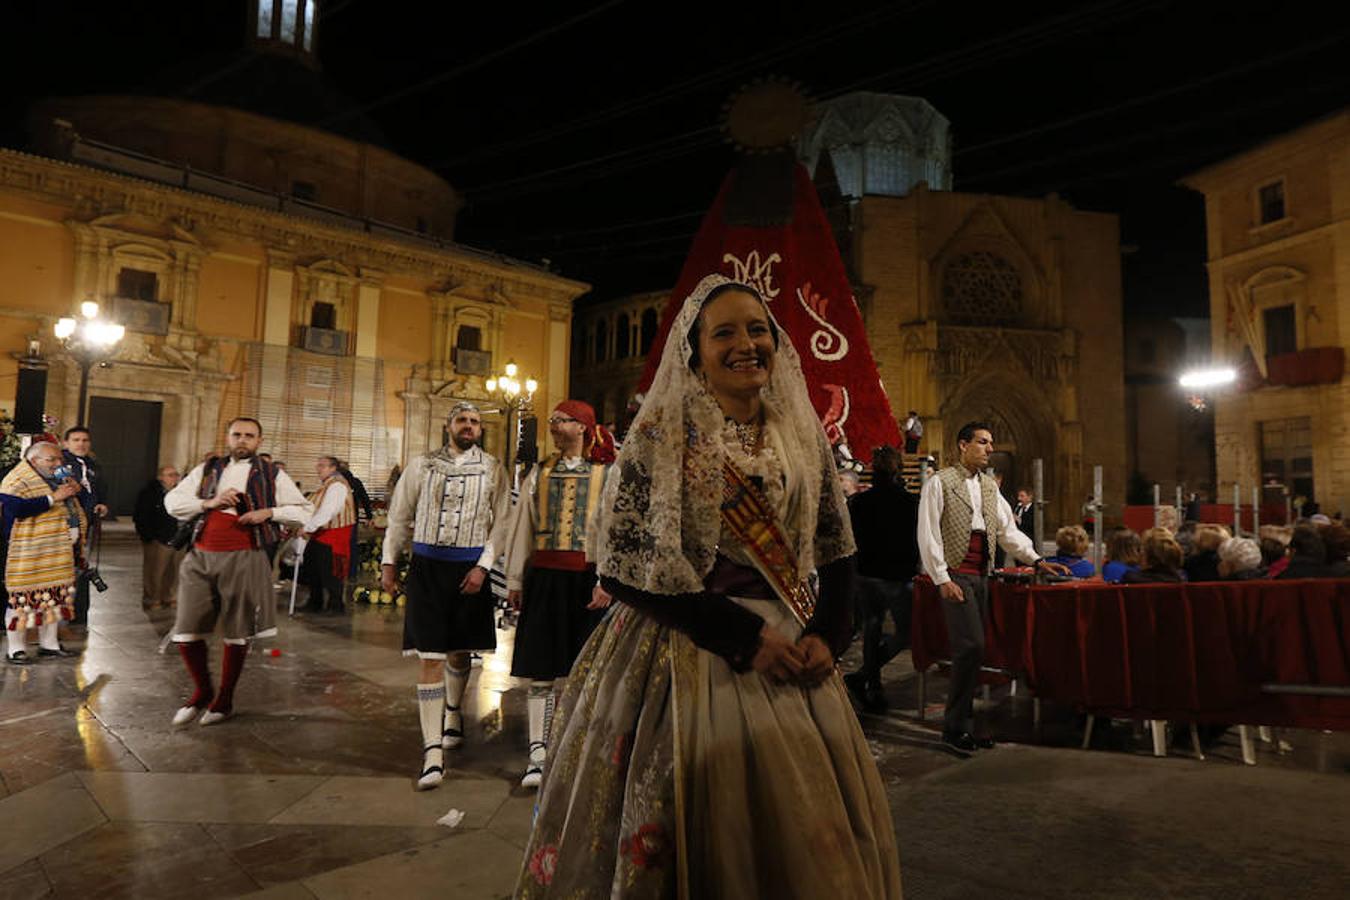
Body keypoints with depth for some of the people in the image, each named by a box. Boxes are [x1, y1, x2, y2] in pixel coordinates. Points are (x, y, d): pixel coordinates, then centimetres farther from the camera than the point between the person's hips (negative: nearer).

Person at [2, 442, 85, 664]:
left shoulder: (58, 478, 15)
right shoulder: (17, 481, -10)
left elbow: (73, 505, 26)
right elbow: (17, 507, -26)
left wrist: (76, 489, 4)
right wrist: (53, 498, -23)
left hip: (61, 552, 8)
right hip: (30, 553, -8)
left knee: (55, 596, 13)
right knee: (24, 598, -1)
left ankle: (49, 643, 23)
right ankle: (15, 649, 10)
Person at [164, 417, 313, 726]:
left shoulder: (272, 475, 7)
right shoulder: (208, 469, 14)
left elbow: (305, 511, 5)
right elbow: (172, 501, 9)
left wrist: (269, 512, -10)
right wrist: (209, 503, -7)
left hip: (244, 559, -2)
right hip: (201, 557, 3)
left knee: (236, 634, 5)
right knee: (186, 632, 3)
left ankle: (225, 700, 24)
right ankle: (202, 691, 28)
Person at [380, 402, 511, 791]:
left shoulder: (492, 470, 3)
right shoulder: (422, 465, 6)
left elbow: (502, 523, 0)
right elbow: (400, 515, 11)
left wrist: (483, 566, -9)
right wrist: (388, 562, 6)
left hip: (470, 567, 1)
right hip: (427, 565, 0)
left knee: (459, 651, 15)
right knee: (430, 657, -5)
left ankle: (452, 715, 42)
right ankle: (433, 752, -3)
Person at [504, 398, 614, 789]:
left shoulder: (607, 474, 1)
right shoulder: (538, 474, 11)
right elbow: (522, 530, 11)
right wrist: (515, 580, 8)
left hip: (586, 578, -2)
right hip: (544, 577, 2)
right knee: (541, 671, 3)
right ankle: (538, 752, 10)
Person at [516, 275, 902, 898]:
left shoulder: (804, 436, 8)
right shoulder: (661, 433, -6)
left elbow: (836, 552, 12)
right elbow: (626, 563, -11)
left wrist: (826, 635, -6)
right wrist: (744, 637, -16)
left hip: (791, 652, 4)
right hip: (688, 650, -4)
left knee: (812, 826, 8)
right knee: (706, 822, 0)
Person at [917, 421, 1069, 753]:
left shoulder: (989, 486, 17)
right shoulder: (939, 483, -5)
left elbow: (1007, 529, 18)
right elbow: (928, 534, -9)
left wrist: (1037, 560, 7)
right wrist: (942, 579, -13)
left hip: (982, 576, 7)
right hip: (956, 575, -7)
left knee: (971, 650, 8)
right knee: (972, 646, -13)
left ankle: (963, 726, 17)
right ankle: (954, 728, -1)